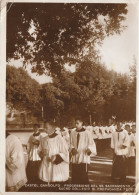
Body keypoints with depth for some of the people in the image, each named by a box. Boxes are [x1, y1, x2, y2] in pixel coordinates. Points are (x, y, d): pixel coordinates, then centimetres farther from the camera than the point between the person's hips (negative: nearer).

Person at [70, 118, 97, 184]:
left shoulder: (87, 133, -5)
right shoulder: (72, 133, 8)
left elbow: (92, 144, -4)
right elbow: (71, 144, 15)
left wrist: (89, 149, -24)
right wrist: (72, 149, -6)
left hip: (84, 157, -4)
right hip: (74, 158, 4)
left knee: (84, 176, -6)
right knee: (74, 177, 7)